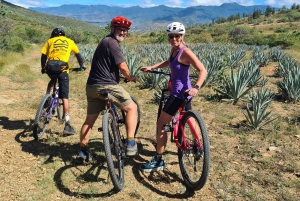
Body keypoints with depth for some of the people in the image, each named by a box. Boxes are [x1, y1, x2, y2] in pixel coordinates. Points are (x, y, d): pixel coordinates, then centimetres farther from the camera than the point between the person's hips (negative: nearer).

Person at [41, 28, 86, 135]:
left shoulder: (50, 41, 21)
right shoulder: (70, 41, 23)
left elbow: (43, 56, 17)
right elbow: (78, 54, 32)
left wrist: (43, 68, 31)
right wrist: (81, 66, 46)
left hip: (50, 66, 2)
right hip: (62, 67, -1)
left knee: (53, 80, 38)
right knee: (65, 97, -2)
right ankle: (67, 125, -8)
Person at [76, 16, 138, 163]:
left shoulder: (105, 41, 21)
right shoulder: (112, 42, -10)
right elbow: (123, 67, -13)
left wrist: (121, 76, 33)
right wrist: (130, 77, 5)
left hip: (92, 86, 10)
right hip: (107, 86, -10)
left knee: (89, 120, 15)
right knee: (132, 107, 2)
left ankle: (82, 152, 24)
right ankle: (130, 144, -1)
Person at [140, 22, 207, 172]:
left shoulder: (185, 52, -19)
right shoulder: (174, 49, 7)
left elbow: (203, 71, -23)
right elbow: (169, 62, 28)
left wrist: (196, 87, -38)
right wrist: (151, 67, 20)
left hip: (180, 93, -10)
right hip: (179, 91, 10)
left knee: (161, 124, -6)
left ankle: (158, 161, 4)